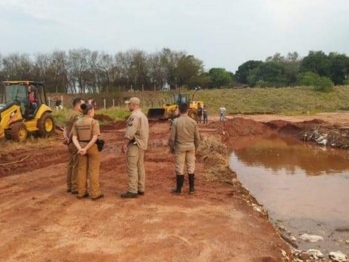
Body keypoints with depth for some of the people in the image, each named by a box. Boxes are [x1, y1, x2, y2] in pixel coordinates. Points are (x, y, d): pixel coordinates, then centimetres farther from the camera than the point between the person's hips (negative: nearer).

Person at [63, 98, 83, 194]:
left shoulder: (70, 115, 14)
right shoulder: (77, 116, -17)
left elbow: (65, 129, 5)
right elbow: (73, 130, -25)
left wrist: (66, 138, -10)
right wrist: (69, 139, -11)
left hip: (71, 143, 10)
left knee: (71, 164, 14)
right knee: (77, 165, -3)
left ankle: (69, 186, 22)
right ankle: (75, 187, 2)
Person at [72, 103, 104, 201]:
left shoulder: (77, 123, 3)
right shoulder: (94, 122, -13)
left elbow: (74, 138, -4)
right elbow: (95, 138, -21)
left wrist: (80, 149, -15)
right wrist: (86, 149, -19)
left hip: (81, 148, 5)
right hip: (93, 148, -5)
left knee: (82, 170, 12)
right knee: (94, 170, 1)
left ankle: (81, 193, 16)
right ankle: (95, 194, 5)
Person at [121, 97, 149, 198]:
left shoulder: (134, 115, -16)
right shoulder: (143, 115, 16)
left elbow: (130, 132, -23)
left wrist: (125, 144, -19)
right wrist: (144, 143, 19)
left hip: (134, 144, -10)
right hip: (141, 144, 10)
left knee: (132, 167, -7)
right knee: (140, 166, 13)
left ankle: (133, 191, -6)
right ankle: (141, 189, 19)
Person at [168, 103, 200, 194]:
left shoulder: (176, 121, -10)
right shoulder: (193, 121, -2)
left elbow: (172, 137, -8)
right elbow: (197, 137, 3)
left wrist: (171, 147, 6)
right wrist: (196, 147, 17)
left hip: (180, 146, -2)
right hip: (191, 146, 2)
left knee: (179, 168, 4)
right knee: (191, 167, 10)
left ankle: (179, 189, 11)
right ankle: (191, 188, 16)